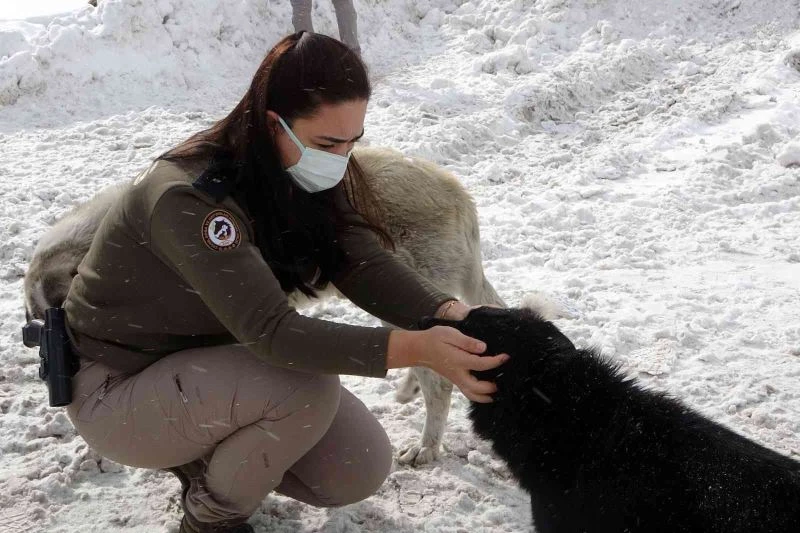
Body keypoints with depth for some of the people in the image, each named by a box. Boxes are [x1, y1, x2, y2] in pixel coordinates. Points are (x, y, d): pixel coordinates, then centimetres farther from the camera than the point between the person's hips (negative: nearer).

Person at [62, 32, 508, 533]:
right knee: (306, 389, -31)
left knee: (362, 470, -1)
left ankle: (205, 455, 19)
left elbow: (366, 266, -18)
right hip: (117, 388, -7)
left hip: (210, 359, 7)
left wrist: (450, 315, -37)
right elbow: (269, 328, -39)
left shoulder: (305, 177, -9)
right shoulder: (189, 196, -33)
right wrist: (414, 348, -48)